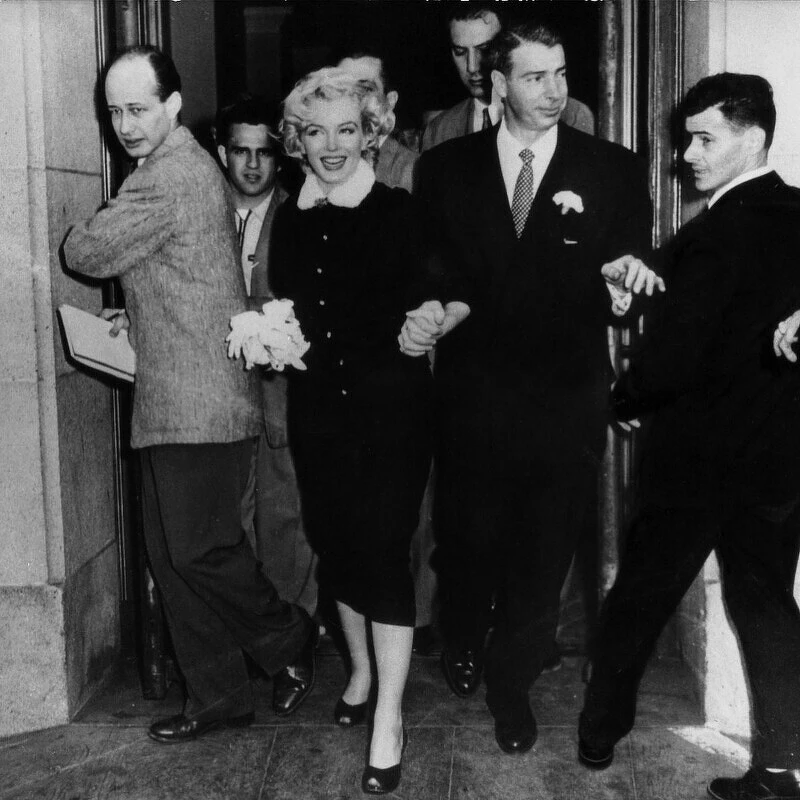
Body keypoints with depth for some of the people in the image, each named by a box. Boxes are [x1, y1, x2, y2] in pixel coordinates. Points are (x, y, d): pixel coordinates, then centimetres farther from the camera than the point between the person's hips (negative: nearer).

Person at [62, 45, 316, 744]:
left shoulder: (173, 176, -14)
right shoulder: (184, 168, 19)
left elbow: (88, 254, -12)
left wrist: (82, 233, 10)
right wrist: (134, 319, 14)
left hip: (200, 403, -10)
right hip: (173, 400, 10)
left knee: (201, 549, -5)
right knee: (172, 556, 12)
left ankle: (290, 641, 19)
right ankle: (218, 696, 21)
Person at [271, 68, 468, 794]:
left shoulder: (400, 211, -7)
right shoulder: (291, 220, 6)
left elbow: (459, 298, -5)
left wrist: (436, 318, -23)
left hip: (392, 407, -5)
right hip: (318, 408, 5)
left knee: (384, 550, -5)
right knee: (336, 543, 14)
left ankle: (389, 719, 6)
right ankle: (360, 671, 37)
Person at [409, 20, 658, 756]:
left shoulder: (614, 170, -1)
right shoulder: (446, 167, 2)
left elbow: (630, 278, -3)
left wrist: (620, 289, -25)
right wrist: (418, 315, -16)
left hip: (566, 407, 0)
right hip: (471, 398, 1)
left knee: (544, 556, 11)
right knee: (466, 540, 16)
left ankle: (511, 682, 35)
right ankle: (463, 644, 48)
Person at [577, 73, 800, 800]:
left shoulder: (716, 235, -21)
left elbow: (672, 359, -22)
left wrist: (625, 400, -5)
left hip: (700, 457, -6)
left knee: (639, 598, 12)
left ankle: (601, 735, 29)